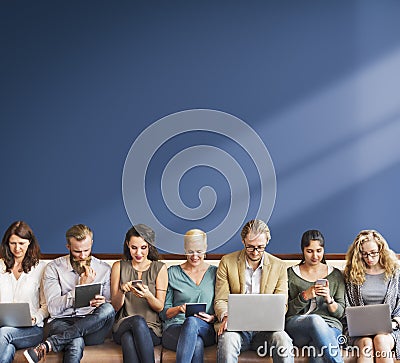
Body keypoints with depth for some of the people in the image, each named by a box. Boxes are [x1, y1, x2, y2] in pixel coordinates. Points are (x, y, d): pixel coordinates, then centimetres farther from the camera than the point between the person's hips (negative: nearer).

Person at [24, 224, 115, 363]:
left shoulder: (104, 269, 10)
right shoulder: (54, 268, 4)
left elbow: (111, 306, 8)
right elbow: (53, 308, -6)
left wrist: (102, 303, -16)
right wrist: (81, 287, -9)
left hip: (92, 325, 4)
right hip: (61, 322, -4)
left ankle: (47, 345, -36)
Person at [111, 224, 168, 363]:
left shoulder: (159, 268, 8)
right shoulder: (119, 267, 11)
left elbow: (160, 307, 4)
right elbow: (115, 307, 8)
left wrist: (148, 295, -18)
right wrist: (122, 291, -13)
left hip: (152, 329, -1)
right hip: (123, 327, 1)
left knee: (129, 338, -36)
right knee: (138, 320, -36)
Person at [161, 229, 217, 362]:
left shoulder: (215, 273, 14)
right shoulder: (172, 273, 13)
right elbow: (163, 313, 11)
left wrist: (212, 318, -8)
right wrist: (179, 309, -10)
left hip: (206, 330, 1)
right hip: (174, 329, -1)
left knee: (192, 321, -39)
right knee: (197, 344, -39)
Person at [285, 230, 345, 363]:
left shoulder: (335, 275, 16)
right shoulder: (291, 273, 13)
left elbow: (340, 312, 12)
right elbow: (287, 310, 7)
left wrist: (329, 299, -9)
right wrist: (305, 296, -10)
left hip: (329, 325, 0)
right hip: (296, 326, 0)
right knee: (315, 320, -39)